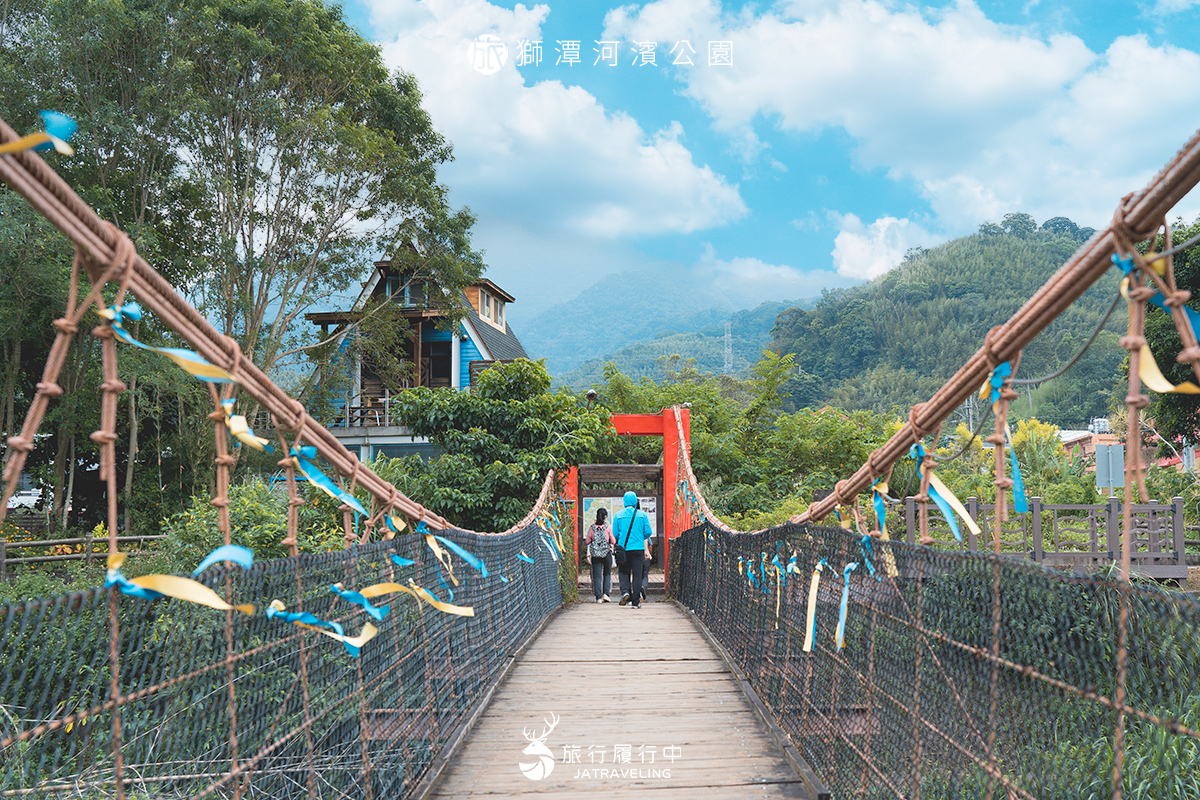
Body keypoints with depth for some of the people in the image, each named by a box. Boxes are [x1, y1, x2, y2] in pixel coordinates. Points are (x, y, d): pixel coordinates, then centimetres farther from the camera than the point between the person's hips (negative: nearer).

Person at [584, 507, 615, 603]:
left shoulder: (592, 527, -1)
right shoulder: (608, 527, -6)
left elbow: (587, 542, 3)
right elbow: (613, 541, -2)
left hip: (595, 554, 1)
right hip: (607, 553, -1)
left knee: (597, 576, 4)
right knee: (607, 573, 15)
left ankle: (599, 597, 1)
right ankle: (606, 593, 3)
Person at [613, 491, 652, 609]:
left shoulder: (618, 515, 1)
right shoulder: (642, 515, 1)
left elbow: (615, 534, 3)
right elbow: (648, 532, 1)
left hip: (623, 549, 0)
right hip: (638, 548, 0)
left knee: (624, 572, 13)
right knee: (637, 575, 3)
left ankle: (625, 592, -12)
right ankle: (636, 602, 3)